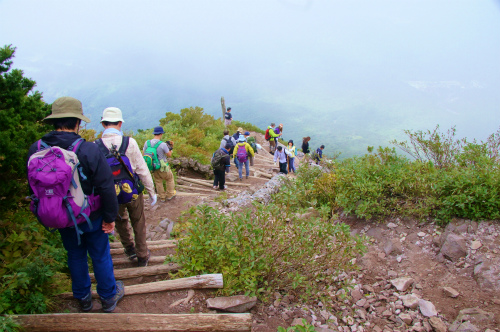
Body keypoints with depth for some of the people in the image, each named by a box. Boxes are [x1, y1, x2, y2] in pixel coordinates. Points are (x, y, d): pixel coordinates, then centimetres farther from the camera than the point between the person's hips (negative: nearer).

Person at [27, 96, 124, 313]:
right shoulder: (89, 150, -25)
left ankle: (83, 299, 40)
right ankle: (109, 297, 33)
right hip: (91, 218, -4)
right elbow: (106, 187, -22)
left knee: (75, 256, 22)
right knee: (100, 256, 15)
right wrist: (110, 217, -10)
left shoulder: (35, 150, -11)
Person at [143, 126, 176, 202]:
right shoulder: (163, 144, -24)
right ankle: (170, 195, 31)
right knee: (170, 179, 20)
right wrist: (171, 147, 4)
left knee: (158, 182, 19)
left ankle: (162, 197, 30)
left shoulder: (147, 143, -9)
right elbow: (169, 155, -11)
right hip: (162, 167, -5)